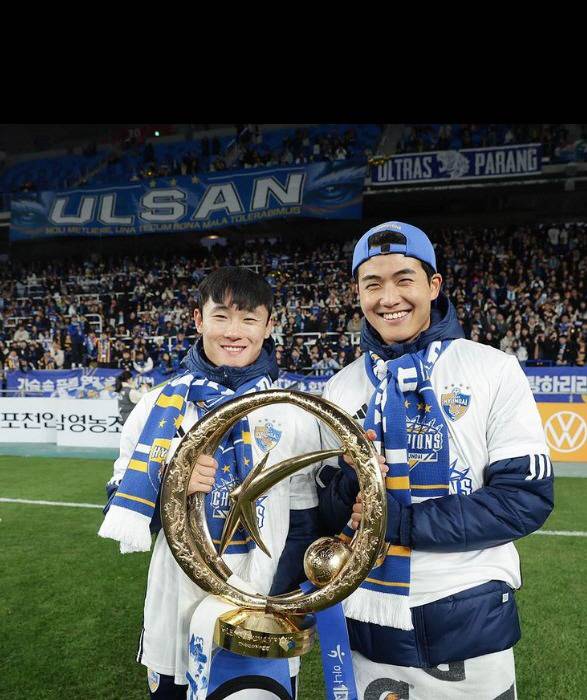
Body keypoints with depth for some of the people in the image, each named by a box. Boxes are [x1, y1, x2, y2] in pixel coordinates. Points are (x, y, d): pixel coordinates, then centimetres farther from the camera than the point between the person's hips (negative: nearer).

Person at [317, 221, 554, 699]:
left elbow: (527, 499, -12)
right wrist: (350, 483, -18)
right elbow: (330, 512, 5)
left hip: (469, 619, -2)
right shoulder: (343, 388, 2)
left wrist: (400, 520, -17)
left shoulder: (494, 371, -8)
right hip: (369, 622, 3)